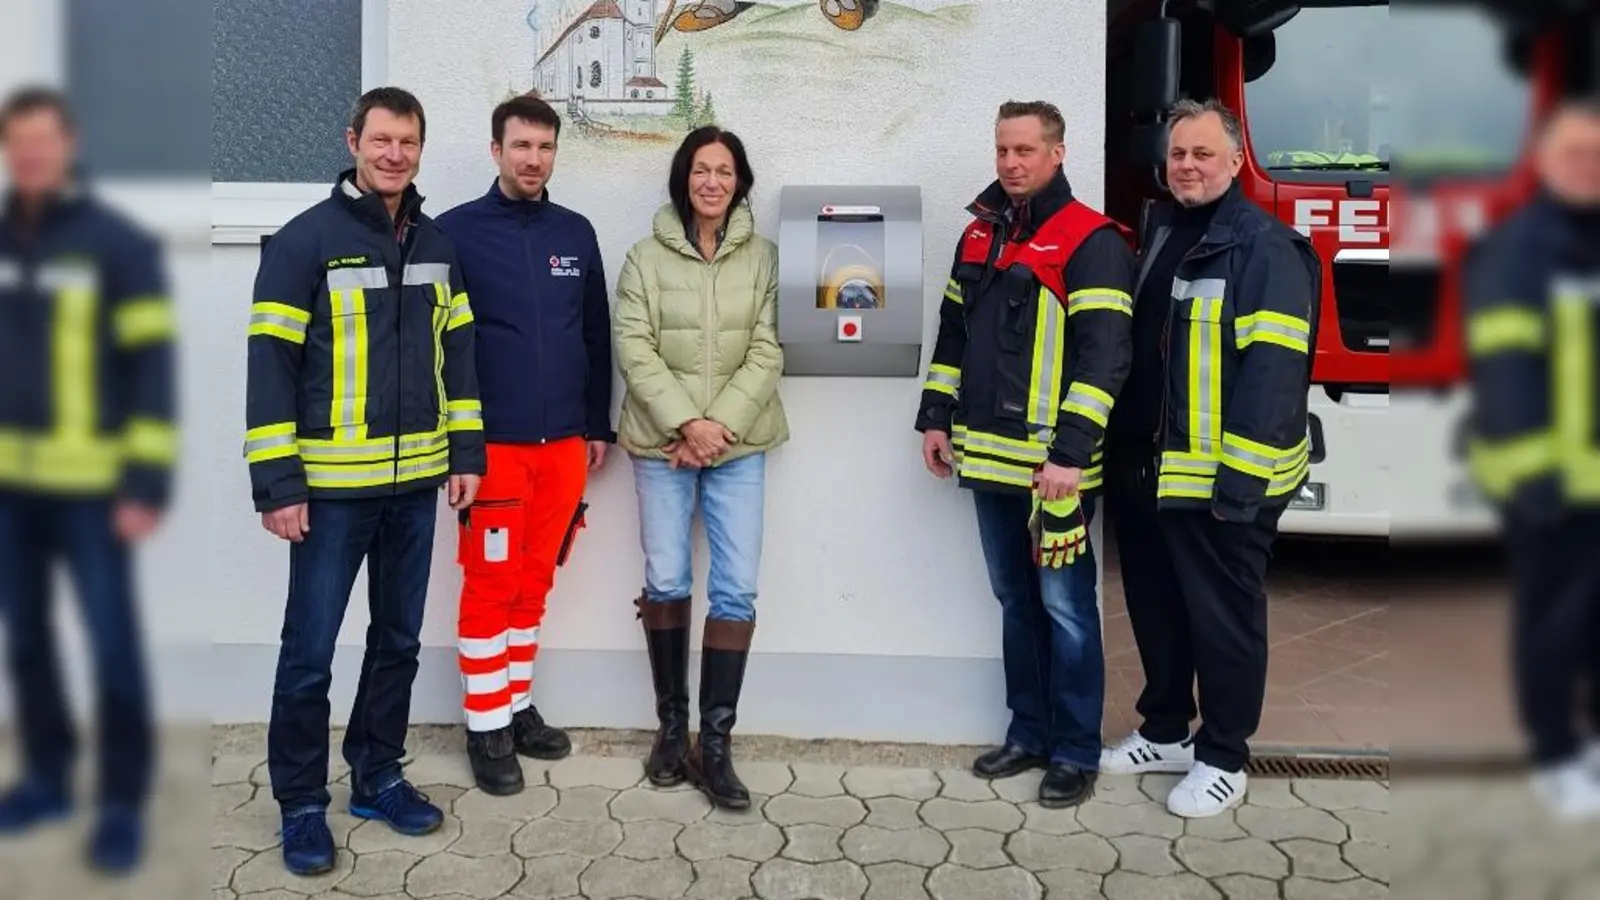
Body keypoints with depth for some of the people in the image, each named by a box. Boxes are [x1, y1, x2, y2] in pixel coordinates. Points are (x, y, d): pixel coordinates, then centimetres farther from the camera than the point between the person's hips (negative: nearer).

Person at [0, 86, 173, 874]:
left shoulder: (119, 244, -7)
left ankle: (123, 803, 12)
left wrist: (148, 483, -14)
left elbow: (151, 368, -9)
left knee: (113, 645, 0)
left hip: (90, 484, -5)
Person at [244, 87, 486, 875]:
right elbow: (270, 365, -10)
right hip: (332, 484, -5)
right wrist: (277, 483, -14)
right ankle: (302, 804, 19)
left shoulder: (436, 244, 9)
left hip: (416, 481, 5)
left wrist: (466, 453, 7)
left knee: (399, 639, 15)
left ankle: (377, 776, 31)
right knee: (309, 652, 3)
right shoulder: (303, 240, -8)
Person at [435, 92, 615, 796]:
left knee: (534, 582, 13)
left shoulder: (576, 233, 9)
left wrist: (598, 426, 12)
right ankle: (486, 727, 14)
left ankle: (518, 707, 26)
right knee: (490, 586, 2)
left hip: (565, 441, 4)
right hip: (490, 442, -4)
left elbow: (596, 336, 14)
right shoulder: (457, 231, -4)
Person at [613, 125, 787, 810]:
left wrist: (720, 425, -13)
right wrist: (686, 423, -15)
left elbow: (768, 351, -3)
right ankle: (671, 725, 22)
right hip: (662, 443, 0)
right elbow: (634, 351, -5)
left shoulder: (762, 257, 4)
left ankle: (714, 743, 6)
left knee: (737, 590, -3)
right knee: (666, 581, 5)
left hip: (739, 445, 1)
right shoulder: (646, 257, 2)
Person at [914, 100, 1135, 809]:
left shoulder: (1091, 242, -9)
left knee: (1064, 605, 1)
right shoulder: (980, 234, 14)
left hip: (1052, 463, -7)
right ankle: (1029, 732, 28)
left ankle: (1076, 752, 14)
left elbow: (1103, 358, -16)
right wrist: (936, 419, 13)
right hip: (989, 457, 7)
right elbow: (953, 332, 19)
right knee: (1015, 599, 15)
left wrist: (1070, 455, -21)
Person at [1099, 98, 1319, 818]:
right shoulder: (1157, 232, 14)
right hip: (1144, 469, 8)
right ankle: (1165, 731, 35)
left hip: (1220, 478, -8)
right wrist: (1121, 450, 16)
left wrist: (1241, 477, -22)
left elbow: (1272, 369, -19)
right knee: (1154, 608, 18)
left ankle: (1222, 758, 21)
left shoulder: (1265, 248, -12)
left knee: (1223, 618, 5)